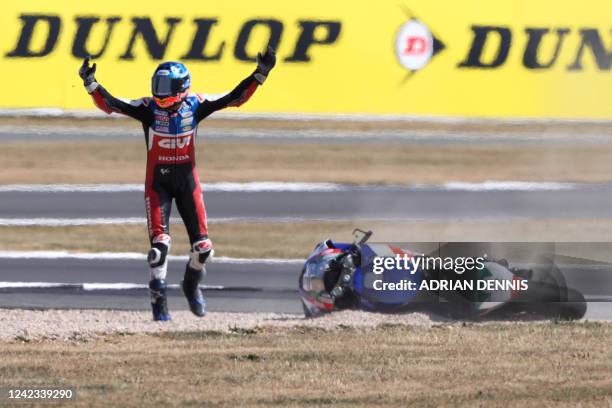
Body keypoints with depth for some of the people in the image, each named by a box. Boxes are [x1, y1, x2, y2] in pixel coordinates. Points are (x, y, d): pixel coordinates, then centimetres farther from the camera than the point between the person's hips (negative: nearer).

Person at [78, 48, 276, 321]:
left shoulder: (195, 105, -7)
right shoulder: (148, 108, -12)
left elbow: (235, 98, -4)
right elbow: (109, 104, -19)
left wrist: (260, 75, -11)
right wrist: (91, 84, -34)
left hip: (187, 181, 2)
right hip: (158, 183, -2)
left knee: (202, 246, 0)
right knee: (160, 243, -14)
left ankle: (192, 286, 30)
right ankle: (158, 301, 2)